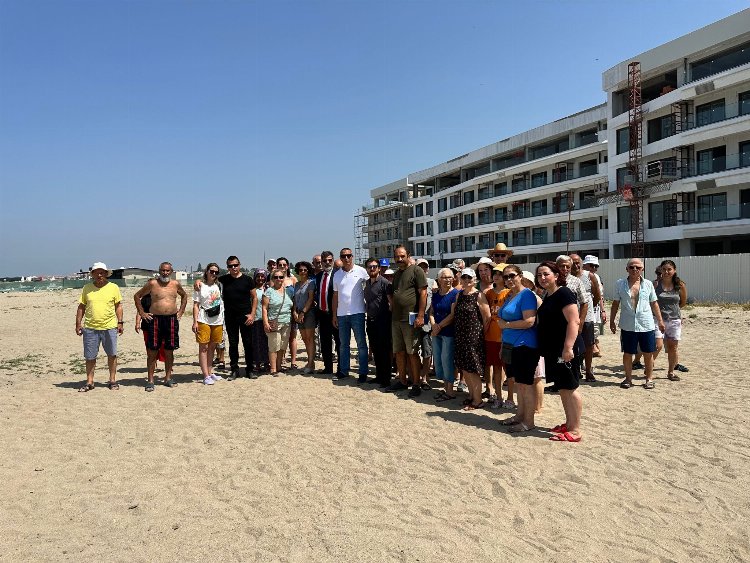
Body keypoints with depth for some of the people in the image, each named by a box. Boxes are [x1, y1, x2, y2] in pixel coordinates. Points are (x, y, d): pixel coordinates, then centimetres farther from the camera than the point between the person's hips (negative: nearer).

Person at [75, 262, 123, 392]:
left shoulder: (113, 287, 3)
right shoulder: (87, 288, 6)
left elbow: (118, 306, 7)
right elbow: (81, 307, 10)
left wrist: (120, 322, 0)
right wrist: (78, 323, 5)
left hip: (110, 327, -1)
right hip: (90, 328, 1)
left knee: (112, 354, 6)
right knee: (90, 357, 6)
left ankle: (112, 380, 19)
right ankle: (89, 382, 19)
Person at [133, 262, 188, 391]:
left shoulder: (176, 284, 8)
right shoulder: (152, 284, 0)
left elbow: (184, 296, 26)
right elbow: (137, 296, 8)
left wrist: (181, 311, 16)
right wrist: (141, 313, 3)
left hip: (172, 320, 3)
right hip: (155, 320, -3)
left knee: (169, 351, 9)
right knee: (152, 351, -1)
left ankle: (168, 378, 19)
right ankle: (150, 381, 5)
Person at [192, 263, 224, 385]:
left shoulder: (219, 286, 12)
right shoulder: (200, 287, -1)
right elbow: (196, 305, -4)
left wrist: (223, 320, 14)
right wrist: (195, 321, -12)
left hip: (218, 321, 5)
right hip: (204, 320, -5)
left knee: (212, 347, 11)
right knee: (203, 348, -2)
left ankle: (210, 372, 19)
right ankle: (206, 376, -3)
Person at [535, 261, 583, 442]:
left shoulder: (563, 294, -13)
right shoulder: (547, 296, 15)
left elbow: (574, 321, -21)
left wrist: (568, 347, -27)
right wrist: (543, 348, 22)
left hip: (563, 351, -9)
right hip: (551, 351, 10)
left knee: (570, 389, -4)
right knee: (562, 389, 15)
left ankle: (575, 430, 1)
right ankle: (569, 423, 26)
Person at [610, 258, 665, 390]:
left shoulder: (648, 284, 3)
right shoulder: (620, 284, 1)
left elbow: (654, 303, 10)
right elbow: (615, 303, 7)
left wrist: (660, 320, 10)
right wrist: (612, 321, 5)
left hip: (647, 325, 1)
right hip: (627, 325, 0)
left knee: (648, 353, 7)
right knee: (627, 353, 6)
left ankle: (649, 379, 21)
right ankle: (628, 378, 21)